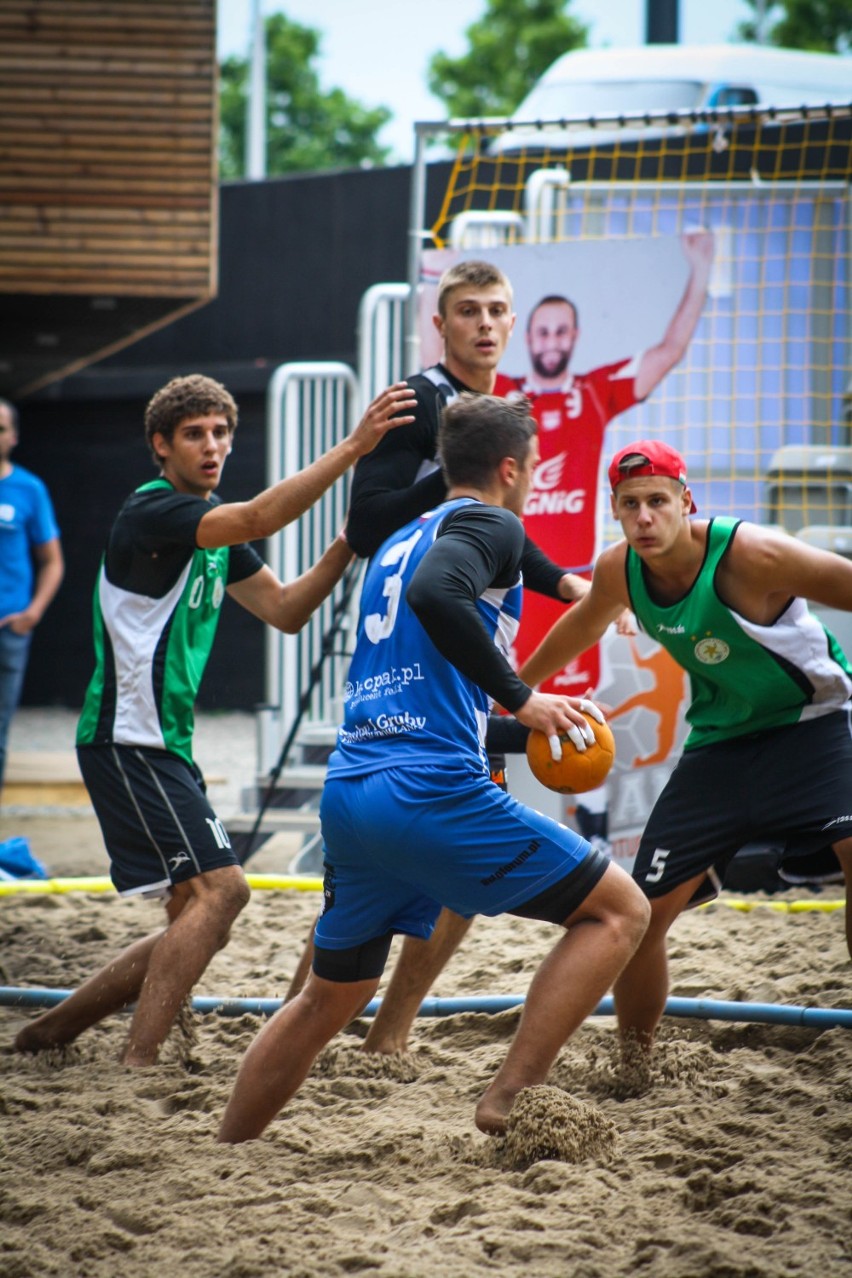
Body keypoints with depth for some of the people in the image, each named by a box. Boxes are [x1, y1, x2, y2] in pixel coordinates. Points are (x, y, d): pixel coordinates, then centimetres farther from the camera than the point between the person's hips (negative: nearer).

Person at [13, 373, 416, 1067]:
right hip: (128, 741, -10)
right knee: (218, 887, -20)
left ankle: (52, 1028, 17)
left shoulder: (214, 524, 16)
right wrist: (353, 447, -34)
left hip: (166, 747, 10)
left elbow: (285, 610, 14)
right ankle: (137, 1067, -20)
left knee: (199, 921, 10)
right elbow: (257, 520, -30)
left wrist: (346, 546, -2)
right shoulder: (152, 511, -13)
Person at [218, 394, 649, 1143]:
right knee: (619, 910, 2)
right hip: (433, 793, -8)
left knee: (327, 1002, 23)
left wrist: (523, 726, 35)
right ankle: (513, 1094, -9)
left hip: (348, 795, 8)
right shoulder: (490, 525, 0)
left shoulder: (397, 544, 26)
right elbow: (436, 595, -23)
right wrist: (521, 698, -15)